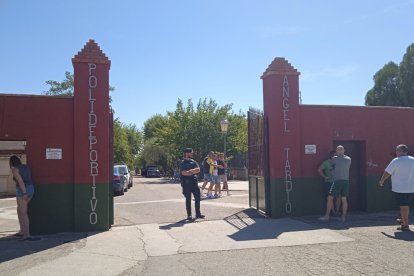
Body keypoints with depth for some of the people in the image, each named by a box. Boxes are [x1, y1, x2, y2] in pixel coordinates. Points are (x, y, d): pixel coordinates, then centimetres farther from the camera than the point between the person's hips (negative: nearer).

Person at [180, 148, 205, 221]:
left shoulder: (193, 162, 12)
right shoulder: (183, 163, -3)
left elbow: (198, 170, -1)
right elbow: (184, 173, -15)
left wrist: (190, 171, -14)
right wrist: (193, 171, -9)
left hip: (194, 182, 5)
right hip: (186, 183, -5)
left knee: (197, 197, 4)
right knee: (188, 199, 2)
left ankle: (198, 213, 14)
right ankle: (189, 215, 9)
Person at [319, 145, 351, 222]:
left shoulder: (335, 158, -6)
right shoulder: (348, 159, 8)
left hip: (337, 180, -5)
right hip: (346, 181, 5)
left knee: (330, 198, 0)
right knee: (344, 199, 8)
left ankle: (327, 216, -1)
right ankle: (343, 216, 10)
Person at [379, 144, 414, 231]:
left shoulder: (396, 161, -11)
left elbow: (387, 173, -7)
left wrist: (381, 181, 7)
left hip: (400, 189, -6)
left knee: (403, 206, -2)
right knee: (406, 205, 20)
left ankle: (405, 225, 1)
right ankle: (403, 220, 34)